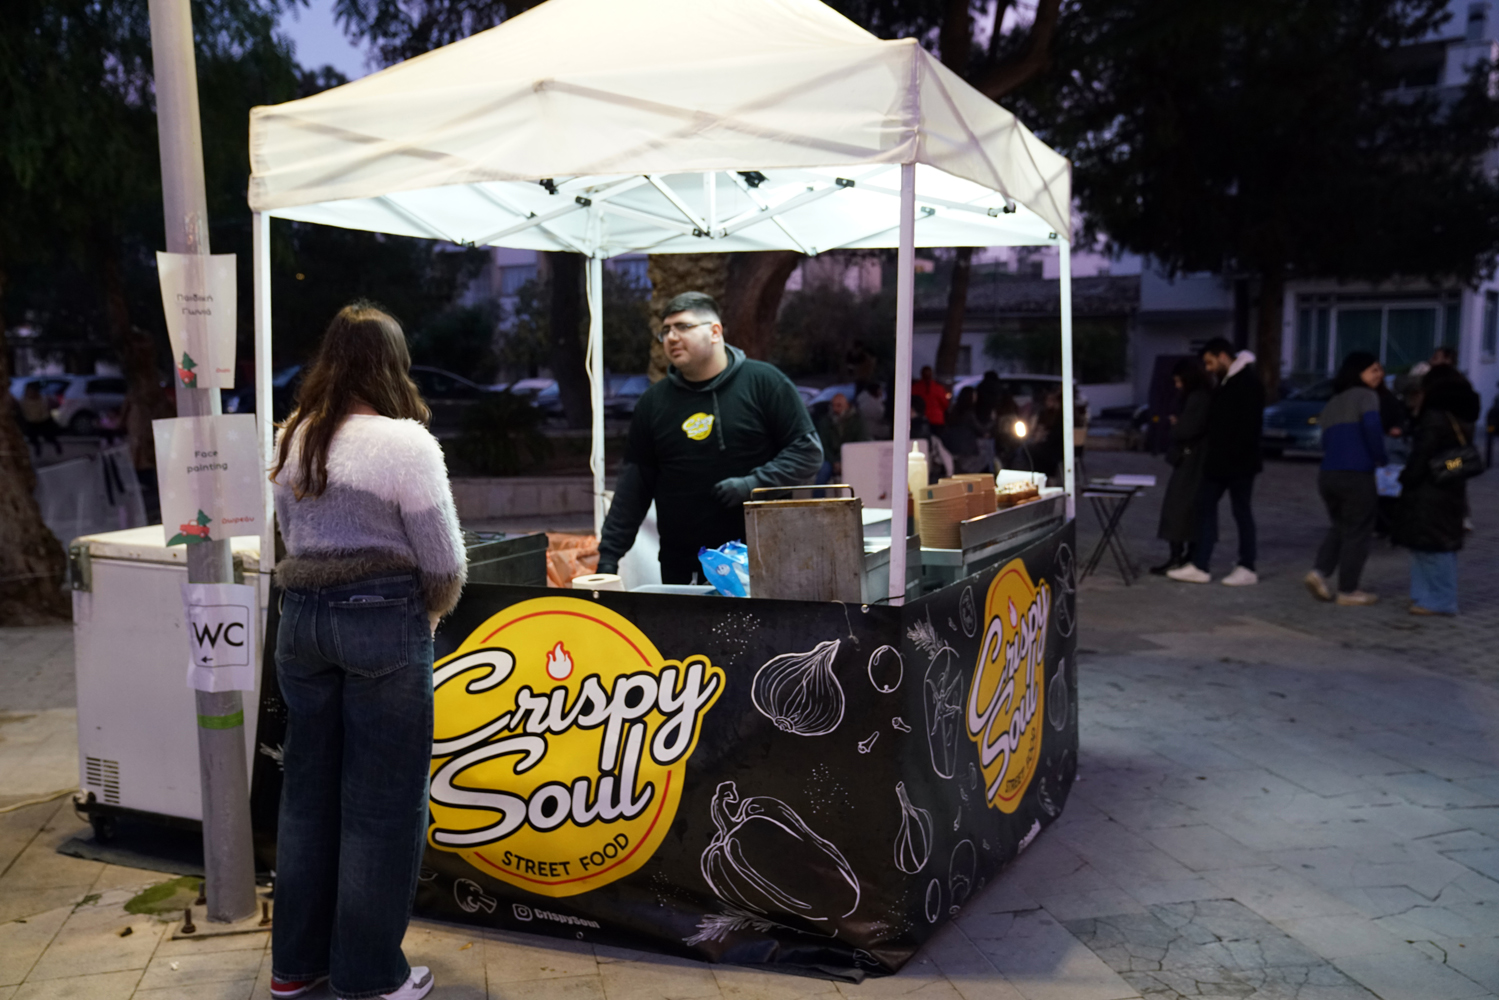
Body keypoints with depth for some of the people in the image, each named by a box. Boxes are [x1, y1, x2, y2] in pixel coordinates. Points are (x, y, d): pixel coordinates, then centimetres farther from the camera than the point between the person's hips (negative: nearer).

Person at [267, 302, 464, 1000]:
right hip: (382, 622, -6)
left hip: (300, 617, 7)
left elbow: (293, 536, 13)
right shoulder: (404, 442, -12)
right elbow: (444, 562, -10)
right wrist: (430, 613, 7)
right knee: (381, 803, 5)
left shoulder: (292, 438, 8)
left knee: (308, 790, 17)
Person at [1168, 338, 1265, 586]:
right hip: (1219, 461, 10)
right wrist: (1212, 454, 13)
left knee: (1241, 510, 0)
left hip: (1239, 463, -10)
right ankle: (1200, 566, 11)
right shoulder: (1225, 382, 14)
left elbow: (1248, 426, -21)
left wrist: (1236, 455, -23)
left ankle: (1247, 568, 11)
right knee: (1205, 503, 8)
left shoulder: (1247, 382, -15)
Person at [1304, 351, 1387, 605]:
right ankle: (1347, 590, 9)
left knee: (1339, 527, 21)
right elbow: (1371, 425, -21)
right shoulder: (1366, 396, -4)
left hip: (1327, 475, 7)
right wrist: (1380, 459, -11)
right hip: (1357, 477, -7)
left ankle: (1320, 571, 3)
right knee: (1357, 533, 5)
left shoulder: (1333, 402, 18)